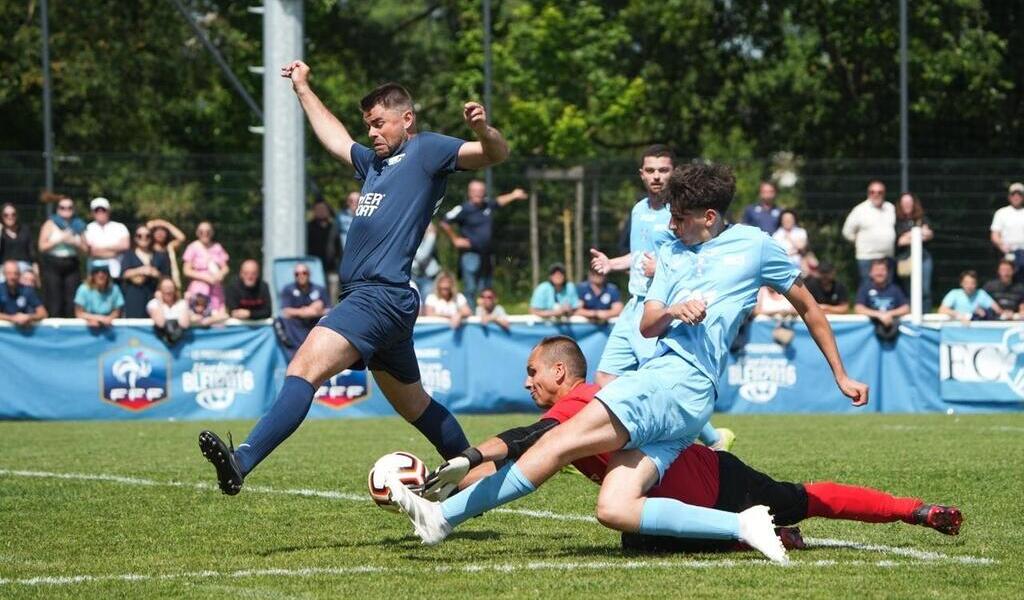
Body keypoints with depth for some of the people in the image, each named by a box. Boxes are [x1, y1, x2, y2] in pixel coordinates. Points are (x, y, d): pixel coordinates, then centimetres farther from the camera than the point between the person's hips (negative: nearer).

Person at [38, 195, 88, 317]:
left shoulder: (78, 225, 10)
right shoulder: (50, 224, 3)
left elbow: (85, 249, 10)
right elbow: (42, 247, -5)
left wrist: (74, 243, -10)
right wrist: (60, 240, -14)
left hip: (72, 266, 3)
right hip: (53, 266, -3)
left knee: (72, 302, -2)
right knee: (54, 302, -7)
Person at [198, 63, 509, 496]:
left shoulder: (427, 151, 1)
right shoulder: (375, 162, 26)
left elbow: (495, 154, -10)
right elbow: (335, 138, 44)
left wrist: (483, 131, -32)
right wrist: (302, 89, 51)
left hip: (383, 295, -10)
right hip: (362, 295, 10)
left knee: (305, 367, -25)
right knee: (412, 403, 20)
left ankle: (242, 462, -40)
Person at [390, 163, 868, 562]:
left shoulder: (756, 245, 10)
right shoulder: (670, 254, 26)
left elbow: (807, 307, 20)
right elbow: (646, 326, 17)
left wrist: (842, 377, 22)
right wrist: (672, 311, -7)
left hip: (680, 382, -8)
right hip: (661, 374, 8)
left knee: (560, 441, -17)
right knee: (615, 509, -13)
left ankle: (443, 516, -21)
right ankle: (742, 526, -14)